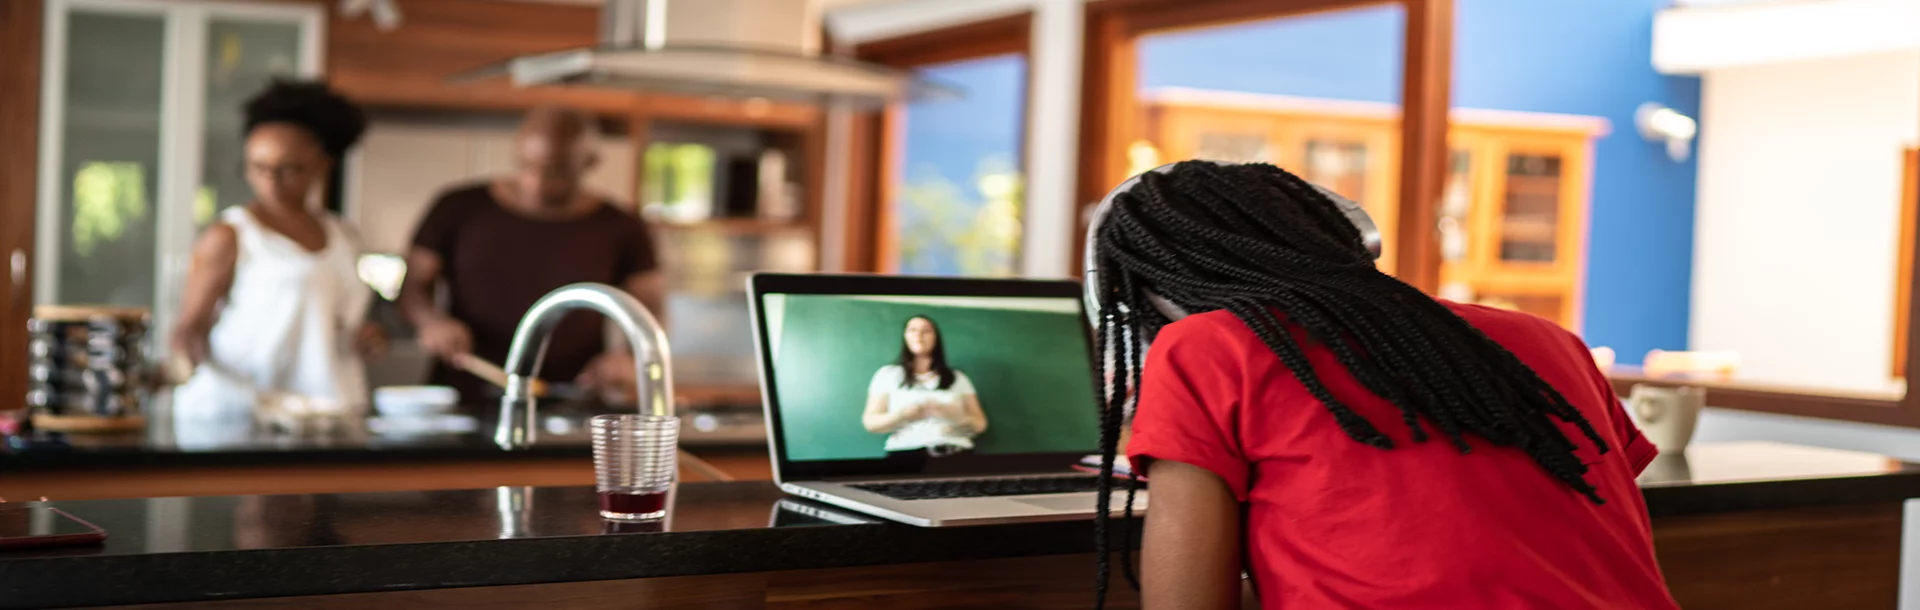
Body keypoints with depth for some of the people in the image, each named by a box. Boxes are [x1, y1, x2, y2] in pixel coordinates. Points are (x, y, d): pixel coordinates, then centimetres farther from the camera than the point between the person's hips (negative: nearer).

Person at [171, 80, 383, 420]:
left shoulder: (342, 240, 13)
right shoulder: (230, 237, -2)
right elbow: (192, 324, -3)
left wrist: (363, 341, 6)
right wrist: (184, 359, -22)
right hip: (238, 407, -5)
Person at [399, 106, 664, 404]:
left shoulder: (620, 231, -6)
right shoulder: (459, 209, -3)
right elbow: (413, 284, 2)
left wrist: (633, 360, -24)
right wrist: (433, 321, -20)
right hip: (463, 407, 1)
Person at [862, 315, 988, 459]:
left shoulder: (958, 378, 22)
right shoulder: (888, 375, 17)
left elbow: (980, 424, 16)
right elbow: (870, 422, 10)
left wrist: (956, 415, -4)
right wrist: (901, 415, -8)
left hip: (956, 454, 2)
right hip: (907, 454, -2)